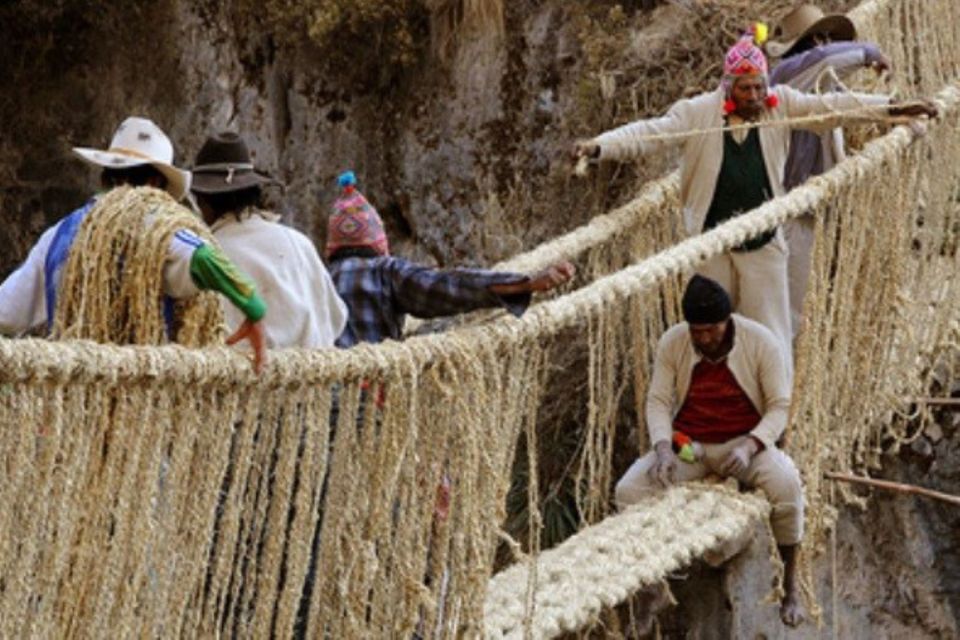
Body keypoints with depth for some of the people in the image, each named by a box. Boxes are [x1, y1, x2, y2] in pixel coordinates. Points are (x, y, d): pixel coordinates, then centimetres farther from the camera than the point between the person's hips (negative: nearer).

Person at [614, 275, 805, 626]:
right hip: (687, 443, 2)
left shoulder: (760, 341, -14)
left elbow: (779, 406, -11)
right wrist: (663, 447, -25)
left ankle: (790, 587, -15)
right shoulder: (672, 343, -8)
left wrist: (750, 446, -29)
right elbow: (658, 401, -5)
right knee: (629, 490, -22)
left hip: (745, 442, -2)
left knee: (786, 485, -34)